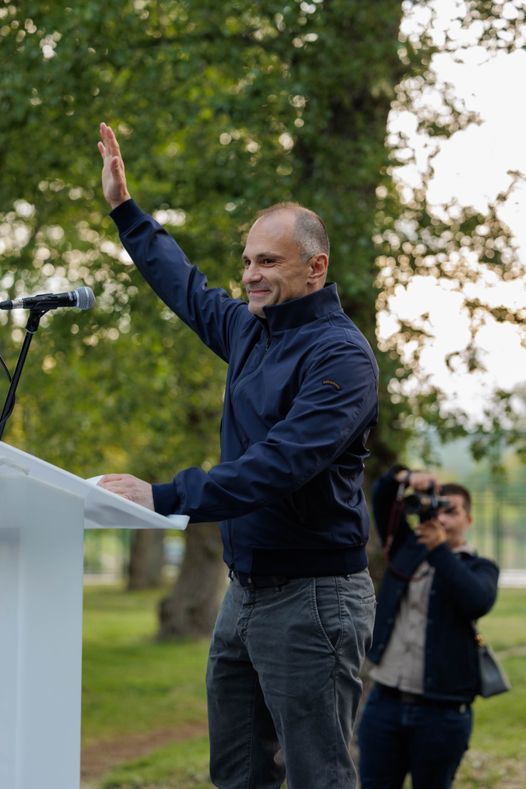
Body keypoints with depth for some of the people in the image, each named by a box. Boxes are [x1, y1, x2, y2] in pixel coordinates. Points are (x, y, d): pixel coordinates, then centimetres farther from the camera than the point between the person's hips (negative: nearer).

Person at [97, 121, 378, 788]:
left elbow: (280, 464, -28)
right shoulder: (252, 328, 10)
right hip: (247, 591, 9)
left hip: (311, 600, -9)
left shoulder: (340, 354, -17)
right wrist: (124, 208, 34)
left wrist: (164, 497, -32)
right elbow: (187, 289, 31)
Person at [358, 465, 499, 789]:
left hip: (441, 713, -3)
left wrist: (440, 549, -22)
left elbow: (478, 601, -19)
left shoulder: (479, 567, 3)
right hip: (384, 702, 3)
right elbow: (382, 495, 10)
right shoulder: (408, 547, 14)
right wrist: (407, 478, -11)